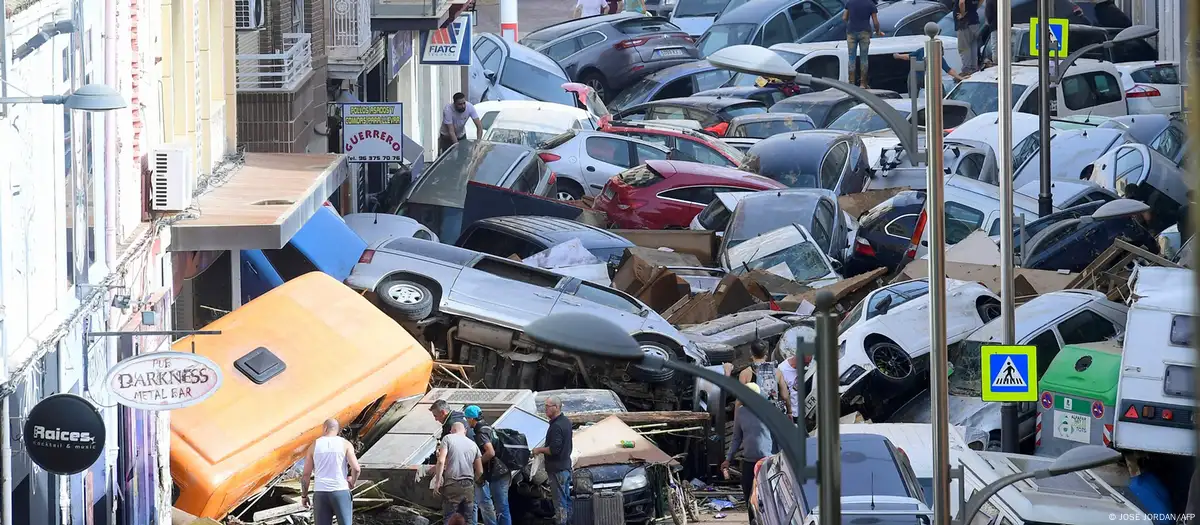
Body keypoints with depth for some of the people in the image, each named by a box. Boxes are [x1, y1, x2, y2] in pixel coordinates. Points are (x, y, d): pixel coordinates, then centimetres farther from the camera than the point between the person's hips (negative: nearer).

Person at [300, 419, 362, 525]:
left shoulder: (314, 446, 5)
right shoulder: (345, 444, 0)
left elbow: (306, 474, 4)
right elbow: (356, 468, -13)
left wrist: (304, 496, 15)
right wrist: (352, 482, 8)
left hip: (320, 493, 1)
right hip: (341, 492, -1)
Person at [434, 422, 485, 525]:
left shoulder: (448, 438, 1)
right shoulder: (473, 444, 13)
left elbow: (441, 461, -12)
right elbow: (480, 471, 14)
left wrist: (437, 482, -9)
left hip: (452, 485, -4)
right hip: (468, 487, 4)